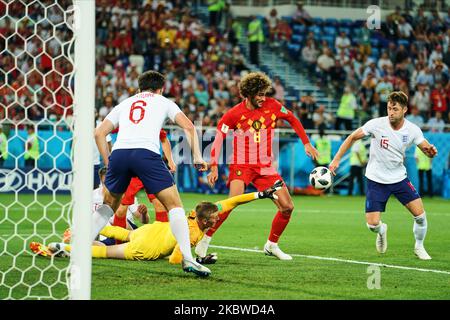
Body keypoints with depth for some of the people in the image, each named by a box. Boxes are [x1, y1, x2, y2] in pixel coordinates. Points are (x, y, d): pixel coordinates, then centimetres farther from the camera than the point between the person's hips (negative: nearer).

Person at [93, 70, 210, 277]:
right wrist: (197, 157, 10)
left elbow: (99, 133, 24)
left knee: (109, 205, 26)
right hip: (146, 152, -3)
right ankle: (187, 258, -12)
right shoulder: (163, 102, 24)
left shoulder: (124, 104, 31)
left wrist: (108, 163, 25)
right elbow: (189, 127, 10)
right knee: (175, 205, 2)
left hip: (119, 153, 3)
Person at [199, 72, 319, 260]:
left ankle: (272, 245, 19)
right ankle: (205, 241, -17)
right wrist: (214, 167, -12)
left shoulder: (272, 106, -2)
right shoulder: (235, 114, -10)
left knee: (287, 207, -1)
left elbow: (292, 119, 15)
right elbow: (218, 138, -5)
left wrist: (306, 143, 14)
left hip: (265, 167, 4)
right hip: (242, 165, -4)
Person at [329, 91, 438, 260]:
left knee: (420, 215, -9)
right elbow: (352, 137, -6)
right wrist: (336, 159, -10)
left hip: (399, 178, 2)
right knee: (372, 225, -8)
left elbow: (427, 149, -1)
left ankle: (419, 247, 19)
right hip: (376, 180, -2)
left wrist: (431, 151, -26)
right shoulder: (377, 124, -17)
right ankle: (382, 231, 31)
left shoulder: (412, 130, -11)